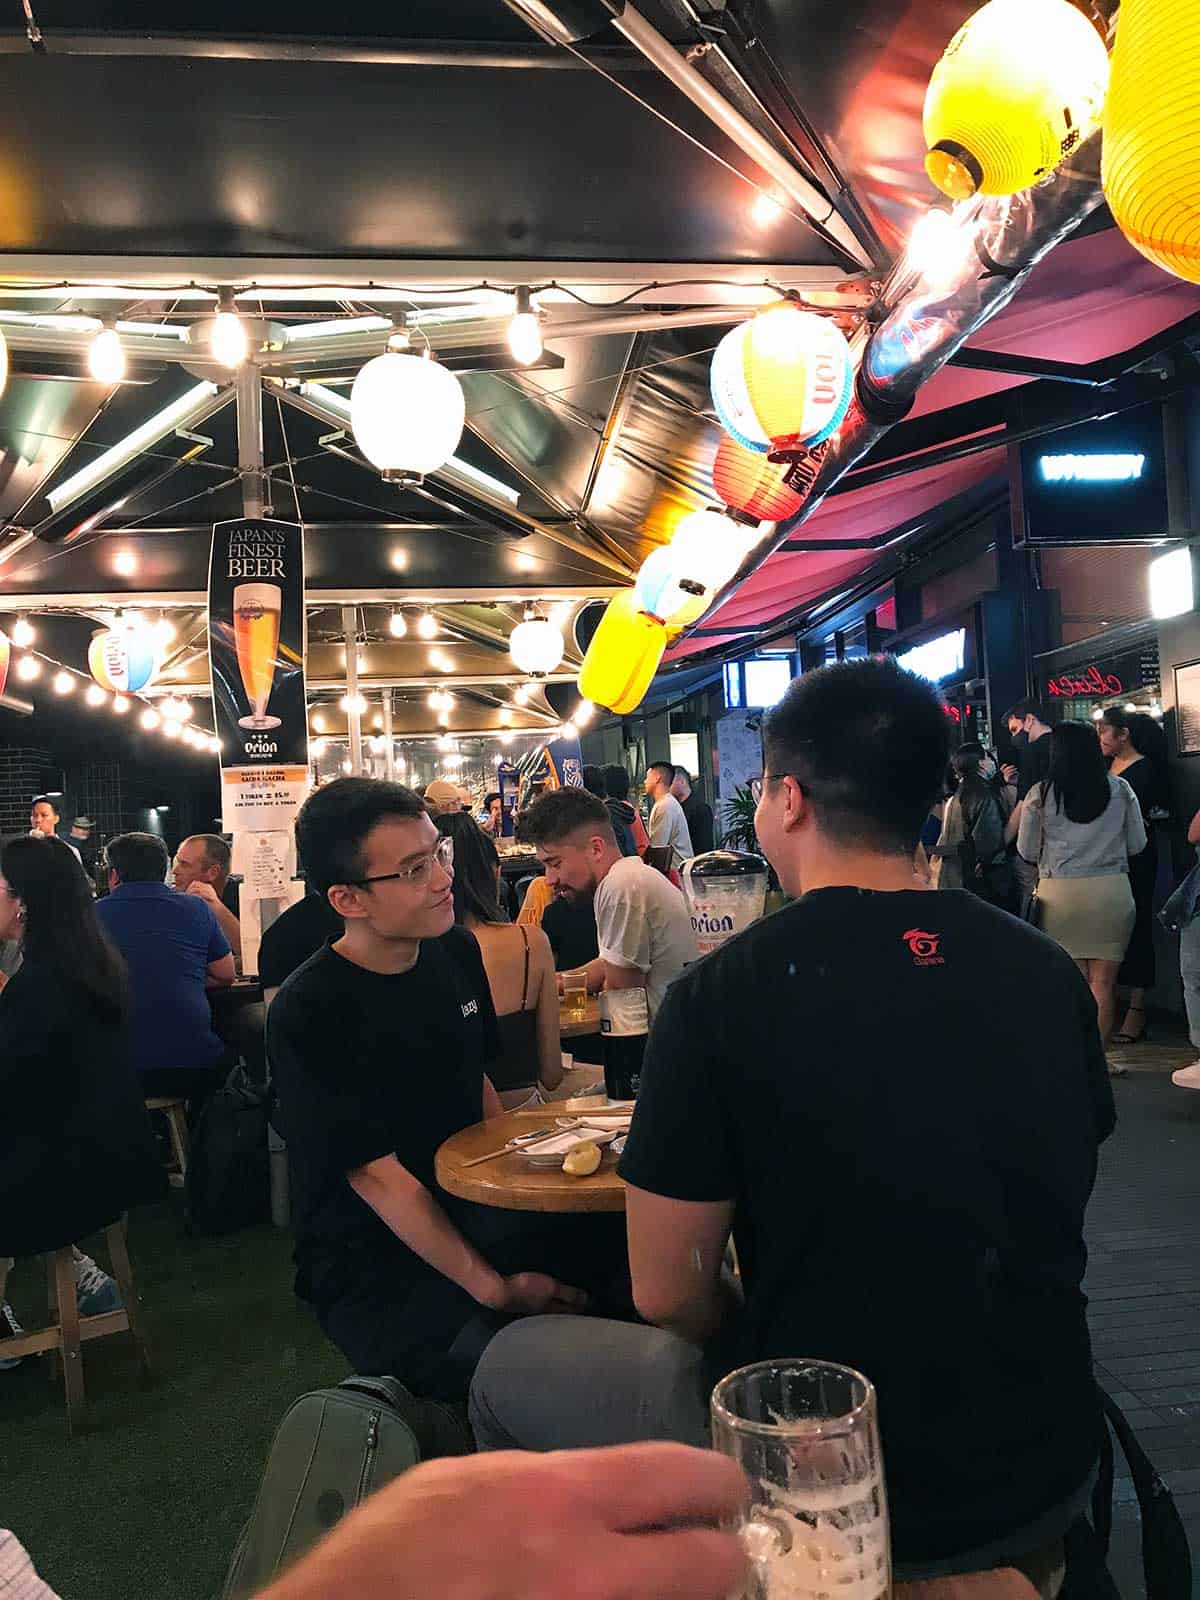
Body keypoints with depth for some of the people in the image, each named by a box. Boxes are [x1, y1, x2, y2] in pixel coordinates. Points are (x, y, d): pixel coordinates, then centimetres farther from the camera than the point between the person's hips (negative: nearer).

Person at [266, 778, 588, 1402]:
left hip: (468, 1212, 7)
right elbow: (377, 1176, -18)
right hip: (370, 1264, -7)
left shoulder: (455, 951, 2)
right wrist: (494, 1289, -21)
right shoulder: (307, 1014, -19)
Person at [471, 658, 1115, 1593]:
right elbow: (1036, 1221, 9)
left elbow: (667, 1294, -12)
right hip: (1048, 1475, 5)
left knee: (514, 1366, 18)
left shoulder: (723, 994, -20)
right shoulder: (1050, 973, -5)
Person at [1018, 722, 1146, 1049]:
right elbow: (1137, 844, 8)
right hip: (1112, 889, 1)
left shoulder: (1040, 794, -3)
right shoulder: (1120, 789, 1)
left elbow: (1027, 851, 2)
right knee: (1104, 982, 7)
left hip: (1060, 893, -1)